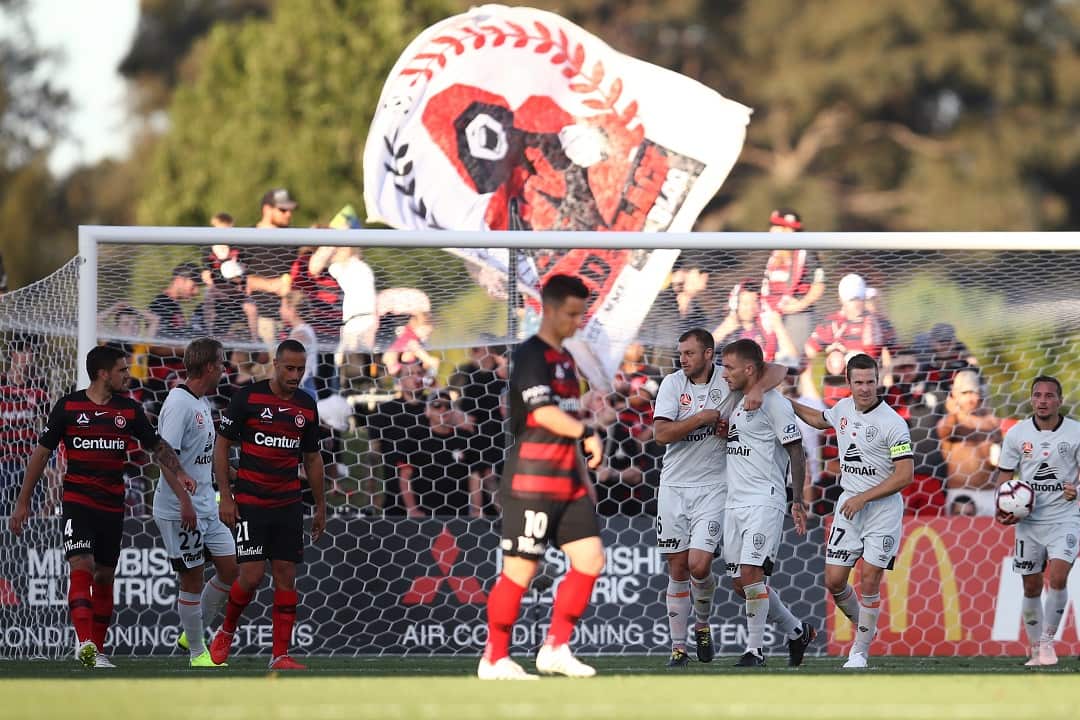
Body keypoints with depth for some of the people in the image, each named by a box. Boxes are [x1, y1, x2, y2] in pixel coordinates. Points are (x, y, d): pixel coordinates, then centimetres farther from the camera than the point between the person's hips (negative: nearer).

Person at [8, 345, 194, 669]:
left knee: (105, 576, 8)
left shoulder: (129, 409, 6)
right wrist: (23, 502, 4)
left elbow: (157, 446, 13)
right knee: (81, 567, -20)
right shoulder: (68, 406, -2)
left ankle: (97, 651, 16)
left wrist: (178, 474, -6)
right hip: (77, 500, -4)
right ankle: (85, 643, -32)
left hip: (113, 505, 4)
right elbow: (42, 452, 4)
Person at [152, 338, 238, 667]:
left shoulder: (202, 402, 12)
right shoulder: (179, 403, -17)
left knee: (230, 571, 9)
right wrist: (185, 500, -28)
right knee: (192, 580, 0)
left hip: (206, 507, 9)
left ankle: (191, 634, 24)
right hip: (180, 512, -9)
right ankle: (197, 652, 11)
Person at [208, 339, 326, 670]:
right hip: (250, 503, -4)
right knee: (252, 574, -11)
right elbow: (221, 445, -3)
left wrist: (320, 506, 18)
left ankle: (280, 655, 1)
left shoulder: (307, 406, 8)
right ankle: (226, 632, 16)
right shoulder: (248, 397, -6)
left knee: (286, 576, -1)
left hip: (288, 505, 4)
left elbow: (312, 458, 18)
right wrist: (225, 497, -9)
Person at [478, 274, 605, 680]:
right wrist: (587, 433, -23)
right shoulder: (531, 356, -11)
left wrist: (584, 474, 22)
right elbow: (544, 412, -24)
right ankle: (494, 659, 4)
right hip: (532, 482, -9)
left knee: (590, 559, 1)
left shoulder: (565, 358, 17)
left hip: (567, 483, 9)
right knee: (521, 570, -5)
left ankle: (556, 649, 8)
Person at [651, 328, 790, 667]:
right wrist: (703, 417, -15)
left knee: (699, 565, -14)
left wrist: (757, 388, -23)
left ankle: (703, 623, 16)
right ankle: (678, 647, 12)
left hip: (713, 487, -2)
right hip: (674, 484, 2)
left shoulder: (729, 381, -3)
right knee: (678, 570, 4)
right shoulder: (672, 383, -1)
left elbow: (776, 370, -4)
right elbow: (661, 433, -10)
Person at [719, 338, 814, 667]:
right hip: (734, 502, 9)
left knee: (751, 572, -17)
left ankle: (755, 649, -9)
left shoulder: (773, 403, -9)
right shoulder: (738, 404, 16)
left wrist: (798, 500, -12)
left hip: (764, 501, -9)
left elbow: (795, 451, -9)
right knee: (740, 583, 7)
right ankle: (797, 631, 23)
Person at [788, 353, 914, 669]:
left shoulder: (892, 423, -15)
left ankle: (861, 650, 5)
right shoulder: (844, 409, 5)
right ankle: (866, 629, 27)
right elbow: (820, 419, 30)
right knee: (834, 581, 1)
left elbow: (904, 476, -16)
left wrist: (863, 498, -17)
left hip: (883, 507, -6)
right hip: (849, 504, 6)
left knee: (869, 581, -8)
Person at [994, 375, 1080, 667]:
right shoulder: (1016, 434, 0)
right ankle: (1036, 649, 20)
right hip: (1028, 520, 2)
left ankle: (1047, 640, -2)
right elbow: (1005, 475, 6)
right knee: (1032, 587, 7)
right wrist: (1002, 509, -10)